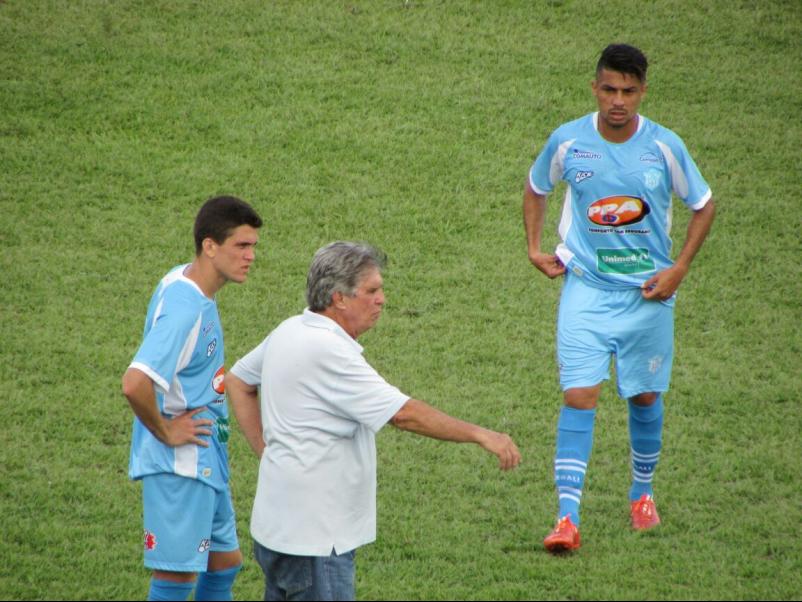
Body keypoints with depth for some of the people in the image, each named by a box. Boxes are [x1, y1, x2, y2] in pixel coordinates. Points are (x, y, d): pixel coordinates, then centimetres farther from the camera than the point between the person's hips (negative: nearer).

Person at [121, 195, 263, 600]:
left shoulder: (184, 281, 6)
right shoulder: (184, 309, -25)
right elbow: (135, 383, -36)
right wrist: (165, 432, -21)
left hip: (206, 461, 10)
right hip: (179, 465, -10)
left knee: (224, 564, 17)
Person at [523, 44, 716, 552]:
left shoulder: (665, 147, -9)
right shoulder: (568, 141, -7)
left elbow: (704, 205, 5)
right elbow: (536, 189, 14)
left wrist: (678, 270, -3)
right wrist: (536, 249, 4)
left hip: (647, 292, 1)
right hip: (586, 288, -1)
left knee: (645, 396, 12)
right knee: (579, 396, -12)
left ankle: (643, 494, 37)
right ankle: (568, 519, -16)